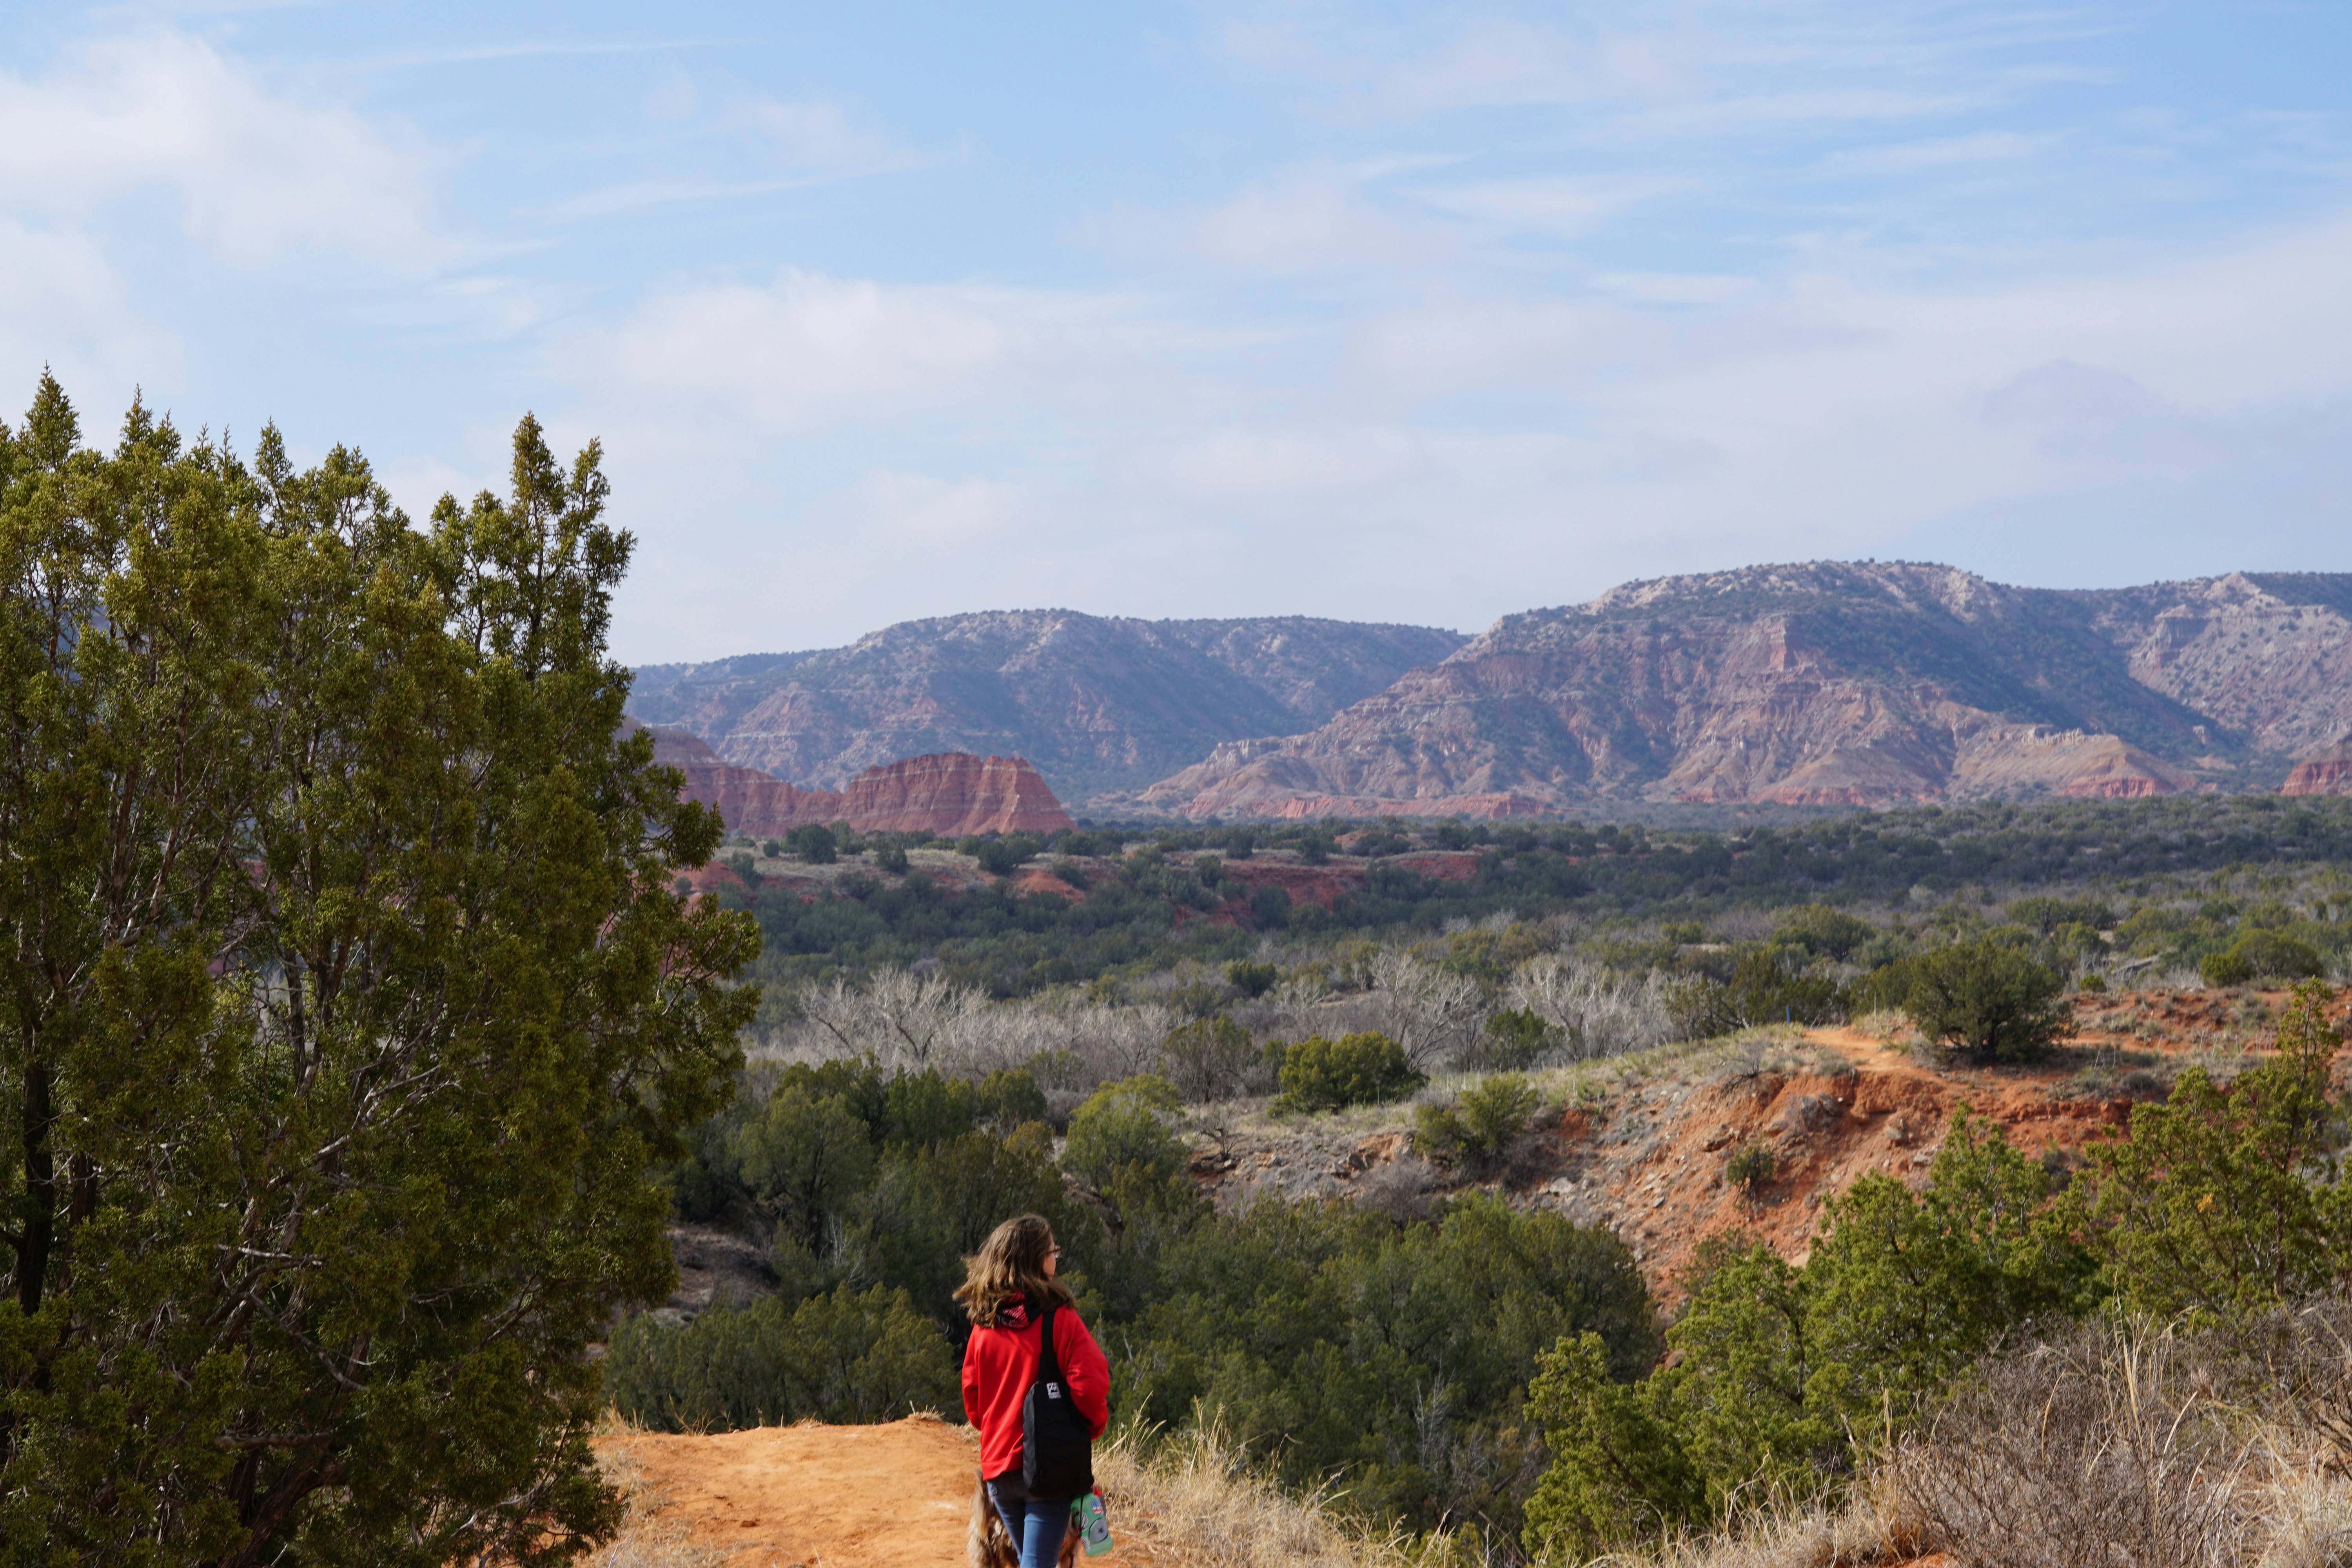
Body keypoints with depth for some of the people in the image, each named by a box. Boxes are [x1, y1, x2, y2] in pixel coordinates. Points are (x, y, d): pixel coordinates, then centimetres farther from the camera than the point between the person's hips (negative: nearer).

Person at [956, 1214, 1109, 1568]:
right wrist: (1094, 1426, 4)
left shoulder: (983, 1325, 3)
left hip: (998, 1467, 6)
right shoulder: (1060, 1319, -12)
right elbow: (1089, 1387, -16)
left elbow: (972, 1397, 10)